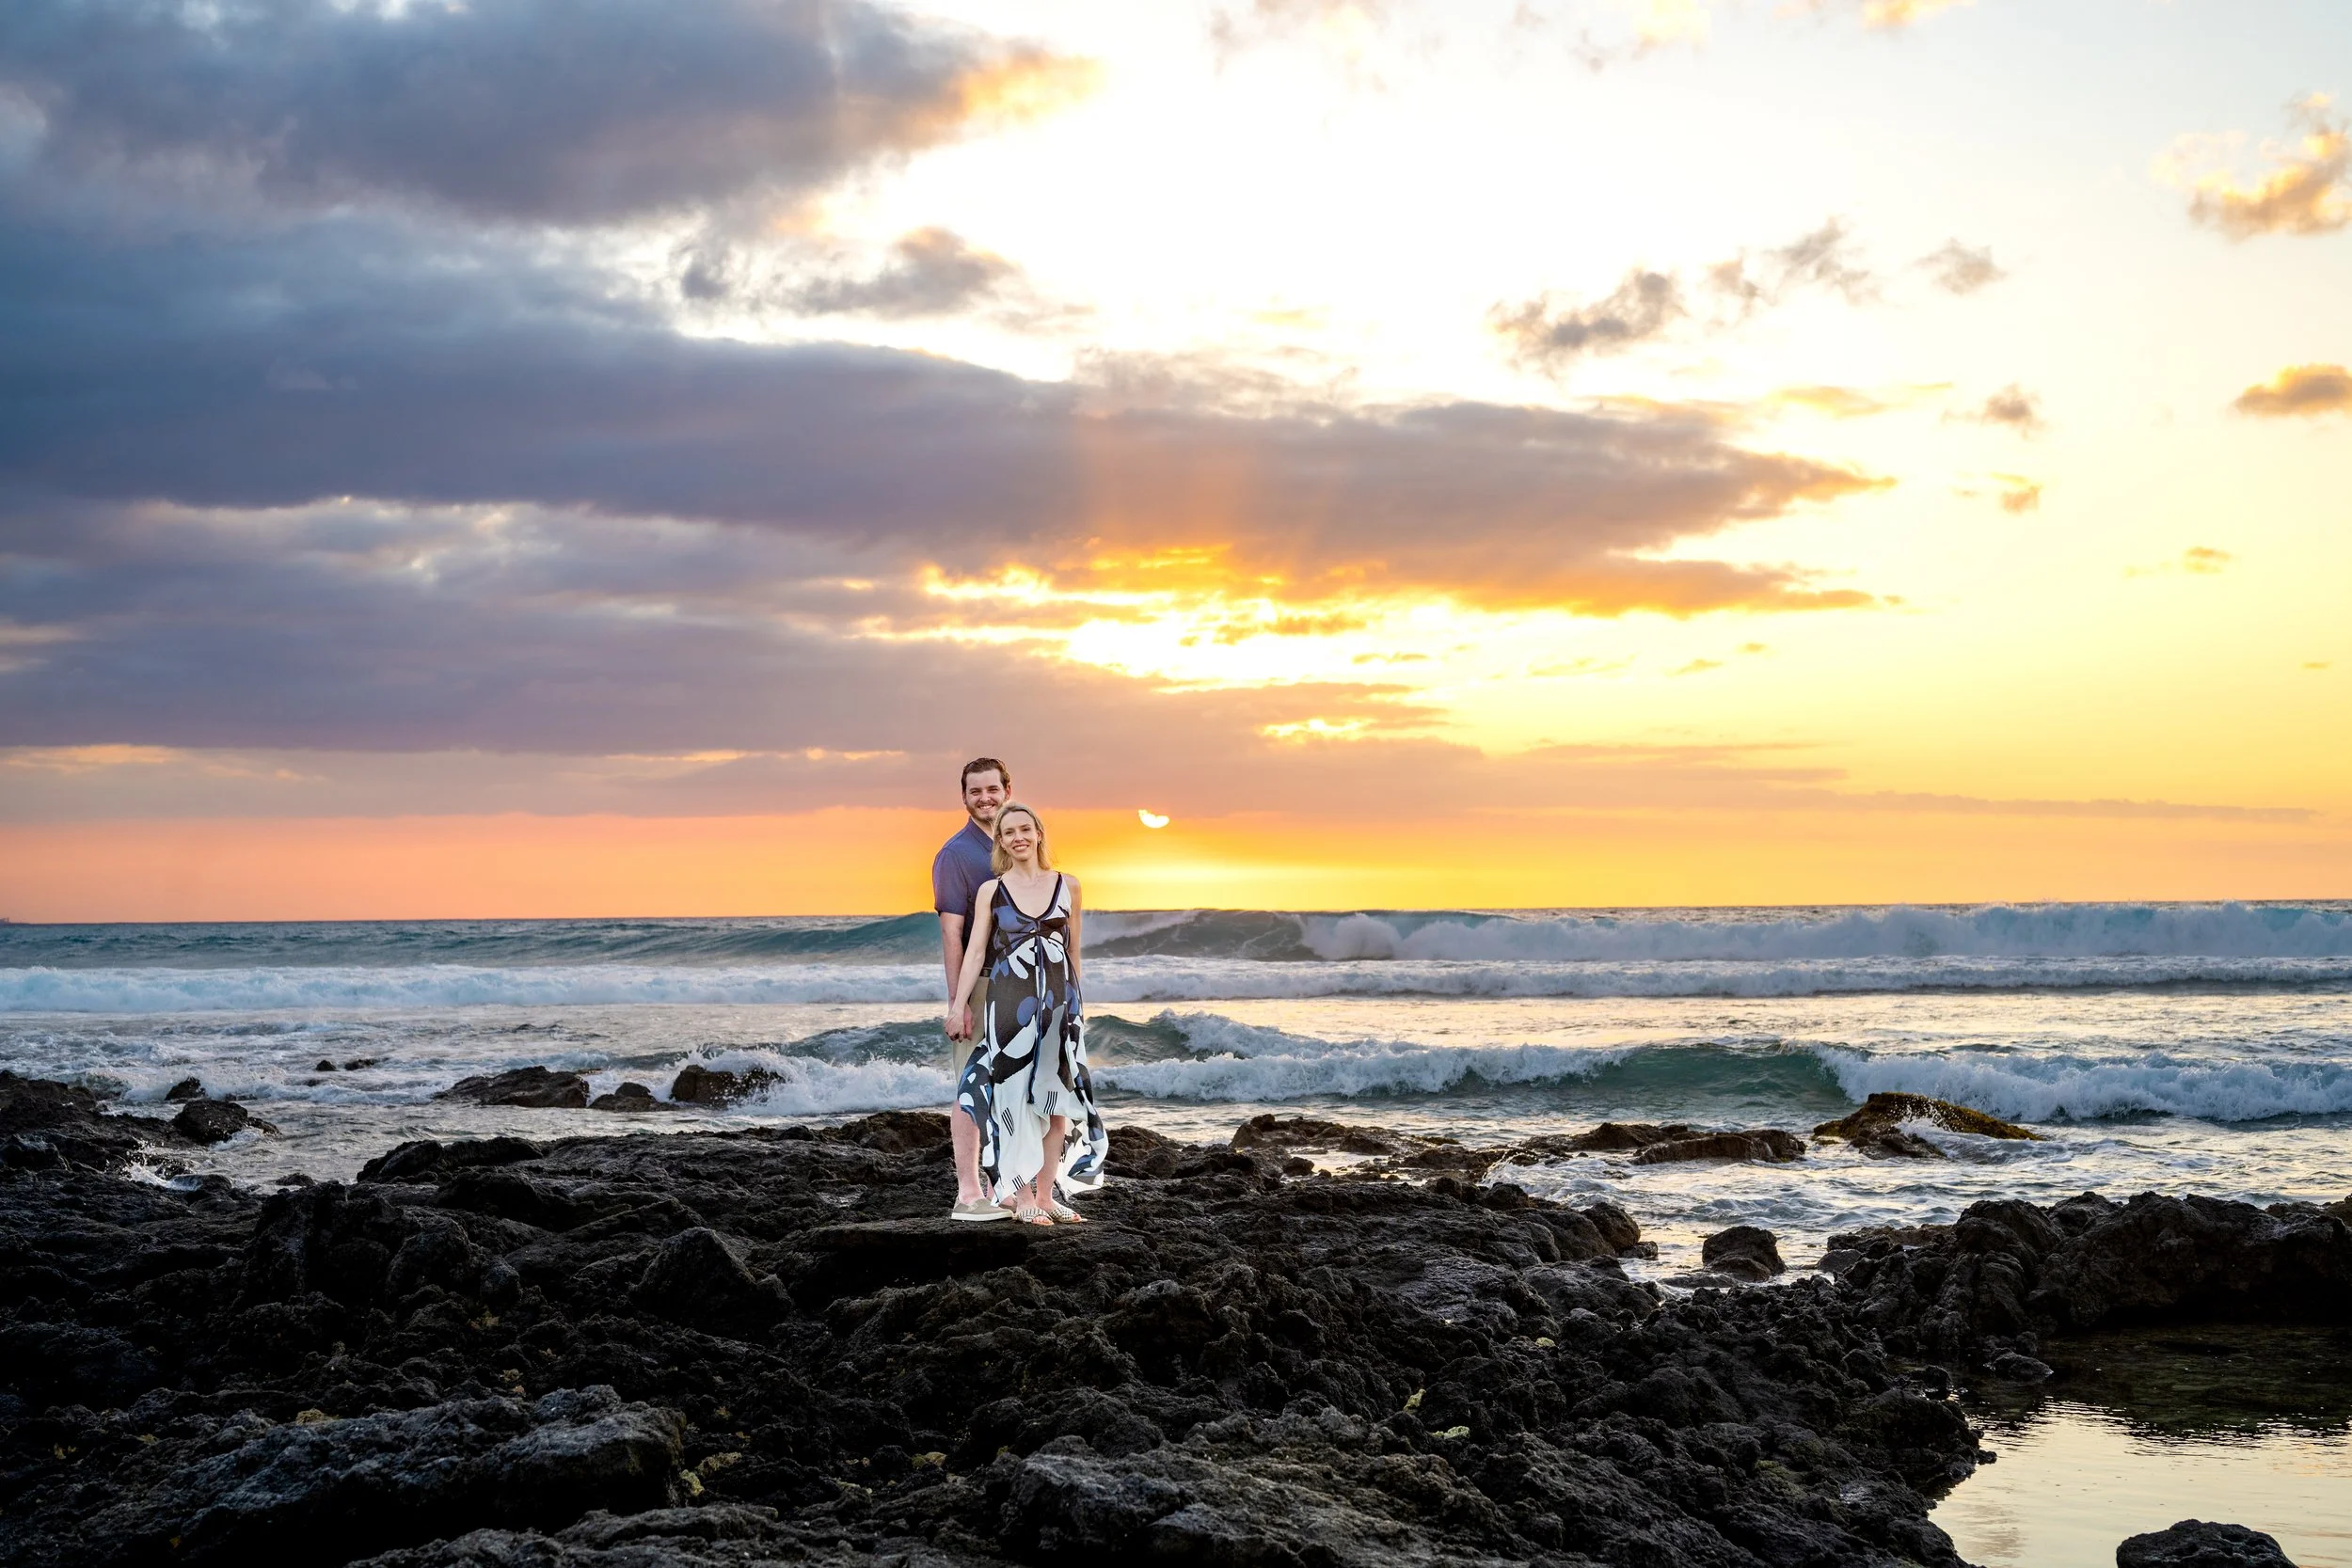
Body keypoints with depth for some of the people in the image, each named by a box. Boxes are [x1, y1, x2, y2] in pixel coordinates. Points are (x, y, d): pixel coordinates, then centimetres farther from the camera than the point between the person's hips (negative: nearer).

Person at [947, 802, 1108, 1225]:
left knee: (1057, 1099, 4)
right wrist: (959, 1004, -9)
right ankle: (1023, 1196, 3)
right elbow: (975, 952, -1)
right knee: (1016, 1098, -3)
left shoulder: (1067, 886, 6)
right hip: (1010, 1002, -2)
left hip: (1060, 1001, 2)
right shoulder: (991, 891, 2)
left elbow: (1072, 950, 13)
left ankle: (1046, 1194, 11)